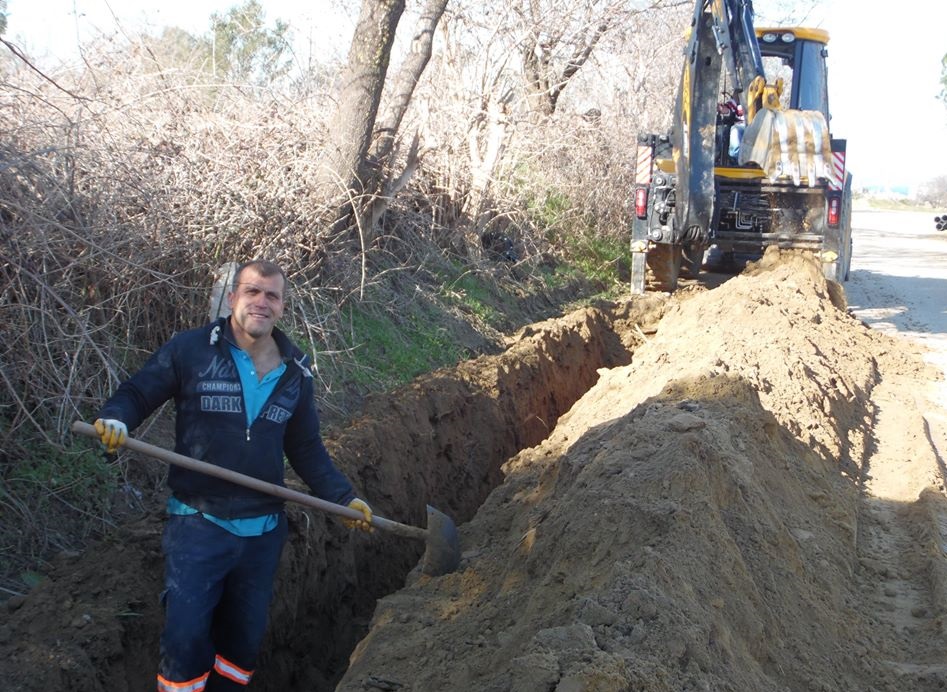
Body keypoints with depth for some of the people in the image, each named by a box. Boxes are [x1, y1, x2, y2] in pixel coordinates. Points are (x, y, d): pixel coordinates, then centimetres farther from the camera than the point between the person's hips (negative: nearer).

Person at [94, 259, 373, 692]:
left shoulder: (295, 373, 5)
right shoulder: (190, 350, -7)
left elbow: (307, 450, 13)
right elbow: (135, 394, -2)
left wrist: (344, 497, 6)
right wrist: (116, 419, -24)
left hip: (263, 530, 4)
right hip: (198, 524, -4)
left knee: (244, 639, 16)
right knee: (186, 638, -4)